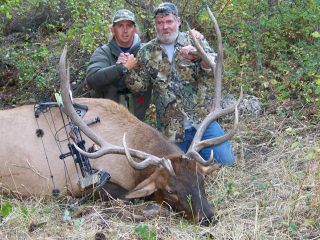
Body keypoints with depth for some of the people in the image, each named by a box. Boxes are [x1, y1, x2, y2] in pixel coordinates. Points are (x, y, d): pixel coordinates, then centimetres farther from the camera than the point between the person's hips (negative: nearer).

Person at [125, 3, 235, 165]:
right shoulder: (147, 52, 4)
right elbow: (138, 85, 7)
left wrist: (199, 56, -32)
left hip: (203, 119, 0)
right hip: (171, 127, 1)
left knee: (225, 161, -3)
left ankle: (198, 150, 26)